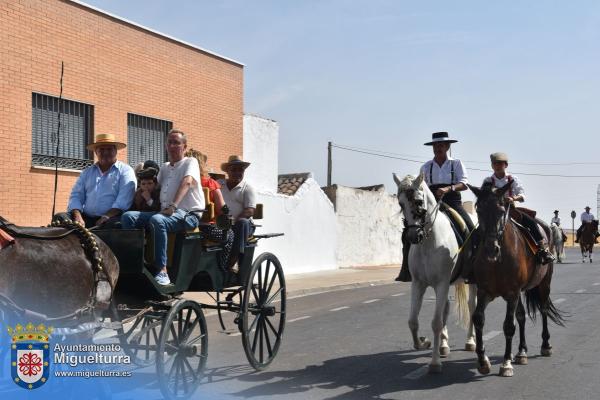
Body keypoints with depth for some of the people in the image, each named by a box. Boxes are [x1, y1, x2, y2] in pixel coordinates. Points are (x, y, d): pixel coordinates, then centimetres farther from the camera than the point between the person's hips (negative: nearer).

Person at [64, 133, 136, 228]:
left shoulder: (125, 171, 8)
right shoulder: (87, 172, 23)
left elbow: (124, 199, -7)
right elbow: (76, 196, 13)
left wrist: (107, 216, -22)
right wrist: (78, 217, -8)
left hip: (111, 218, -4)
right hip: (87, 218, 4)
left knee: (114, 223, -38)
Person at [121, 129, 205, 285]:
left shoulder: (190, 162, 4)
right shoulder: (165, 168, 27)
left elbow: (187, 182, -16)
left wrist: (173, 206, -31)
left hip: (188, 214, -7)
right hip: (165, 212, 7)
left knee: (156, 220, -37)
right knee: (128, 217, -12)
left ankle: (162, 271, -37)